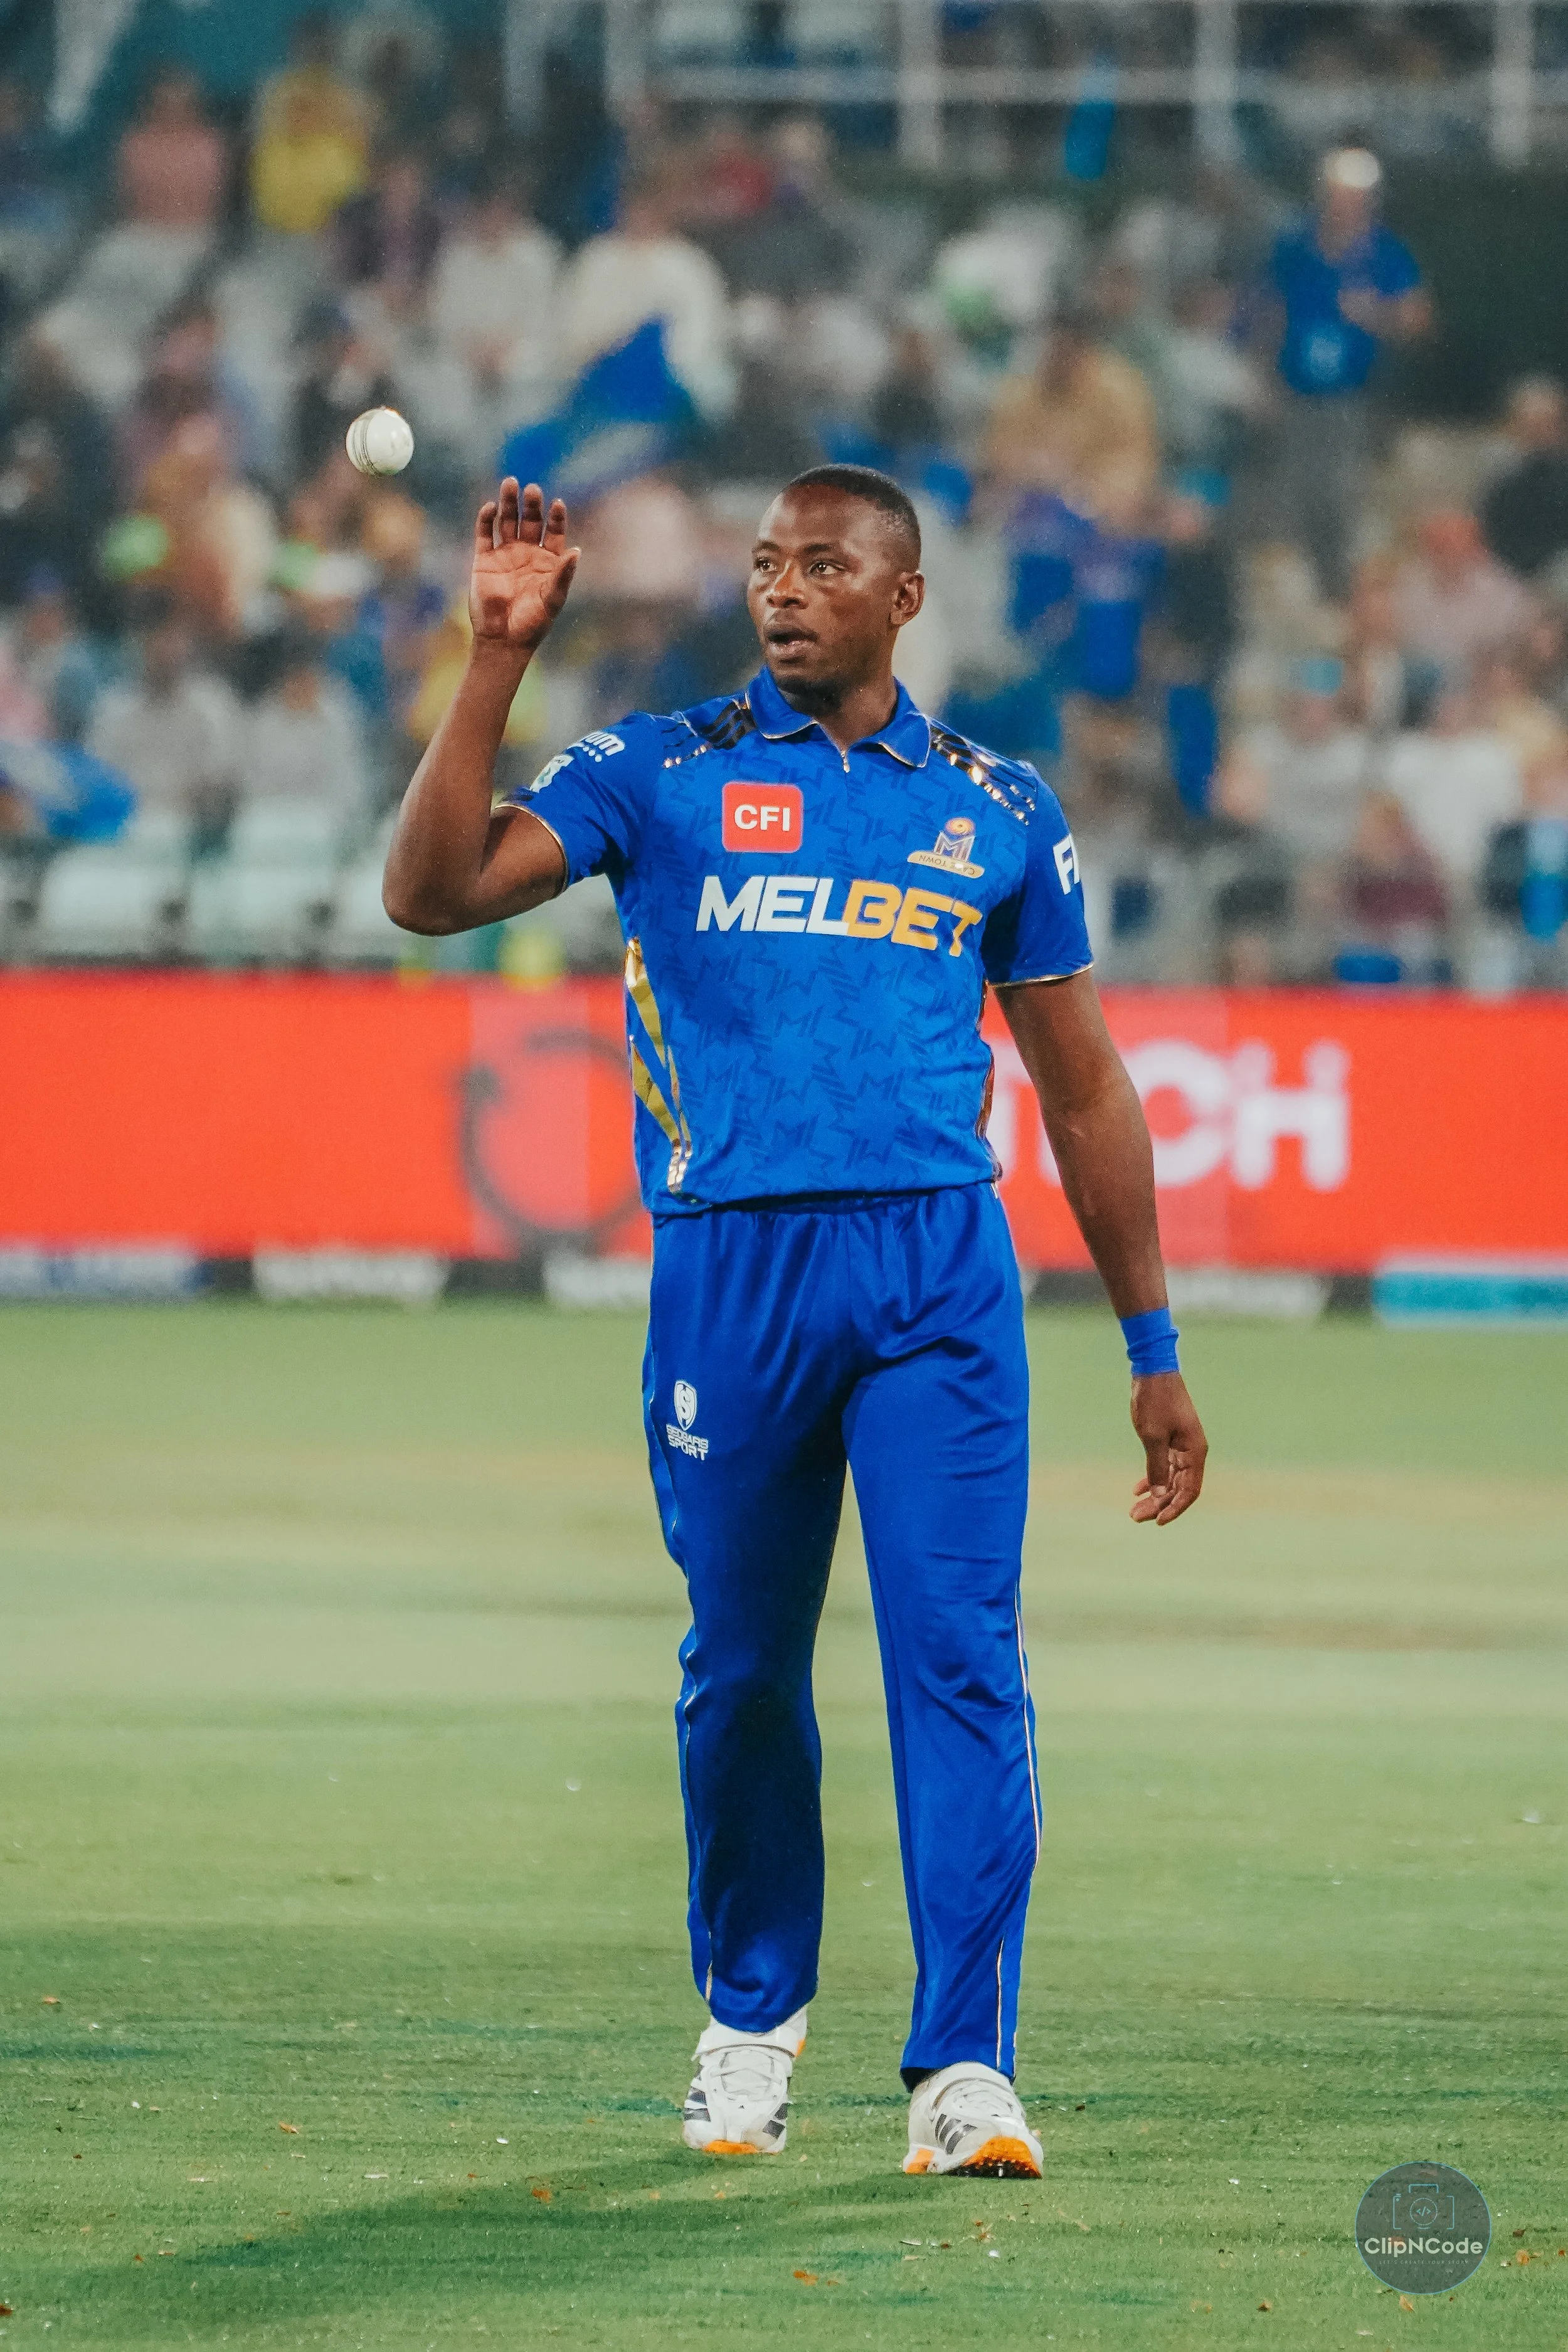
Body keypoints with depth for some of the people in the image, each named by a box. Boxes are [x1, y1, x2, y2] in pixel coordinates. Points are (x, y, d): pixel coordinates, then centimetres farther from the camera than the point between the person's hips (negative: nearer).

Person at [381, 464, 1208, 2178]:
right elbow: (431, 890, -4)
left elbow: (1084, 1088, 18)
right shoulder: (660, 776, 9)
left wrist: (1153, 1353, 16)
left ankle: (964, 2068, -11)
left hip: (942, 1265, 0)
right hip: (732, 1263, 0)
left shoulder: (998, 810, 13)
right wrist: (499, 657, -10)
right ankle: (750, 2017, 26)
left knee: (961, 1655, -10)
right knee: (741, 1666, 7)